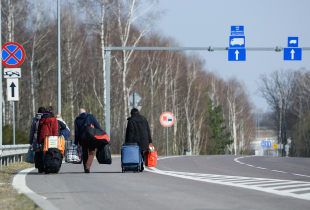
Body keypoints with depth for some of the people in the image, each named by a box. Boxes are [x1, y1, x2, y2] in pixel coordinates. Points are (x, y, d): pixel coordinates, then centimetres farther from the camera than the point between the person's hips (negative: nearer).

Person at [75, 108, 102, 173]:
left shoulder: (77, 120, 9)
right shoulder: (91, 117, 6)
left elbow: (76, 132, 6)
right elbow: (97, 126, 1)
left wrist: (76, 142, 8)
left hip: (82, 139, 2)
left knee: (85, 153, 14)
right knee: (91, 152, -2)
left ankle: (85, 168, 13)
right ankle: (88, 166, -22)